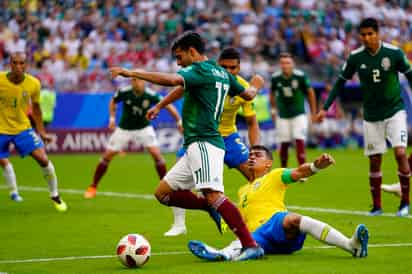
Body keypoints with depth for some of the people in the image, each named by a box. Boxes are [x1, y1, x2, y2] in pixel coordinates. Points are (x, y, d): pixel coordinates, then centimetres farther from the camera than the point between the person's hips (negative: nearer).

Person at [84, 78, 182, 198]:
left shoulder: (150, 95, -22)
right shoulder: (124, 92, -19)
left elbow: (168, 106, -19)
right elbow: (113, 102, 3)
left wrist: (179, 121, -28)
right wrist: (112, 118, -5)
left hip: (144, 128, -1)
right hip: (124, 129, 1)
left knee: (156, 154, -18)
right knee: (107, 156, -2)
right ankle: (93, 187, 14)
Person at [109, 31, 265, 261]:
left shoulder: (200, 70, -9)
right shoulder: (222, 73, 19)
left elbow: (172, 80, -28)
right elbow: (248, 94, 33)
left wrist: (132, 73, -26)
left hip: (203, 144, -10)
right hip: (196, 146, 10)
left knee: (213, 195, -25)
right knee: (163, 193, 10)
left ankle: (251, 246, -28)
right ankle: (212, 207, 8)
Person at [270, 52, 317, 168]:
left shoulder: (300, 76, -14)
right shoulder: (276, 77, -9)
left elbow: (310, 92, 0)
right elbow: (272, 93, 12)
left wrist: (313, 112, 3)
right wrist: (273, 109, 16)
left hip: (299, 115, -2)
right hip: (282, 116, 2)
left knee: (299, 141, -12)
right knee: (283, 143, 3)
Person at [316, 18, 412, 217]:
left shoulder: (394, 53, -11)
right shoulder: (355, 57, -6)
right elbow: (341, 82, 5)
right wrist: (326, 108, 1)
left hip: (395, 111, -2)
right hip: (371, 116, 2)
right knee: (374, 161, 3)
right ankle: (376, 205, 17)